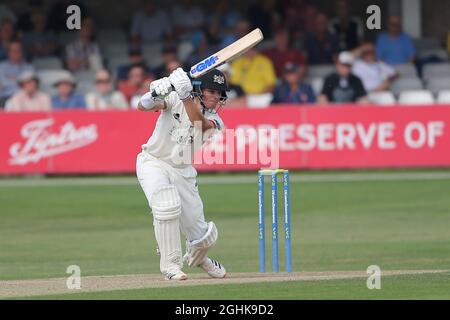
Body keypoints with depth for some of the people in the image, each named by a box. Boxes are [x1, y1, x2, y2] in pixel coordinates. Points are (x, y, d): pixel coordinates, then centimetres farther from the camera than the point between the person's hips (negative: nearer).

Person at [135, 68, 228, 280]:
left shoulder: (214, 121, -6)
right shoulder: (175, 99, -10)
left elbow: (199, 123, -29)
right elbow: (143, 106, -22)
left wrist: (185, 97, -43)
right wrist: (156, 95, -43)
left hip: (183, 172, 3)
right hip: (153, 163, -3)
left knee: (202, 236, -1)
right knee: (167, 205, -32)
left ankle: (197, 258, 38)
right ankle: (171, 265, -16)